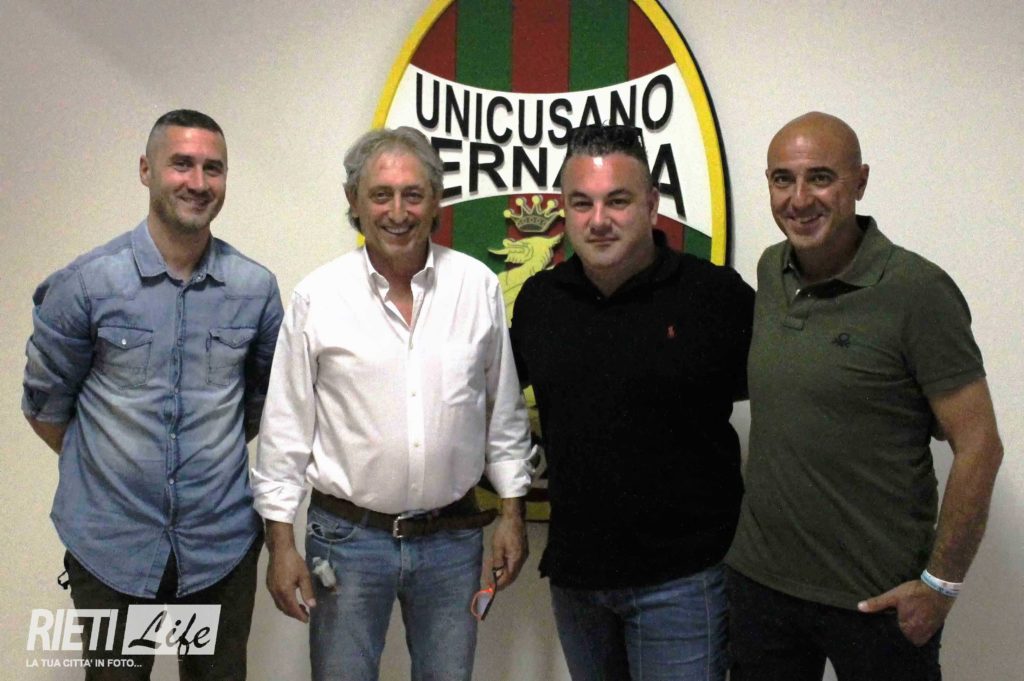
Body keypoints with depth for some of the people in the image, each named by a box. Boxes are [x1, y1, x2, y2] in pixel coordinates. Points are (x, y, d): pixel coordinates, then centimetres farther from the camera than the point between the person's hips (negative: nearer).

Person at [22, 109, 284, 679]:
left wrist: (213, 459, 10)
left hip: (223, 546, 2)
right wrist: (108, 468, 8)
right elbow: (45, 403, 2)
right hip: (112, 547, -2)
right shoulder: (86, 283, -9)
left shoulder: (257, 288, -3)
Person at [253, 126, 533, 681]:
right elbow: (285, 428, -2)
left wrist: (513, 511, 6)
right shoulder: (316, 297, -7)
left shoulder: (478, 286, -2)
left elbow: (504, 411, 5)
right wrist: (281, 542, -3)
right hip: (348, 536, -1)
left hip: (453, 536, 2)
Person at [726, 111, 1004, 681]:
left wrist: (940, 585, -12)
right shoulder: (771, 271, 3)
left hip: (878, 600, -5)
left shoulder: (918, 291, -15)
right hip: (760, 578, 5)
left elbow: (978, 447, -13)